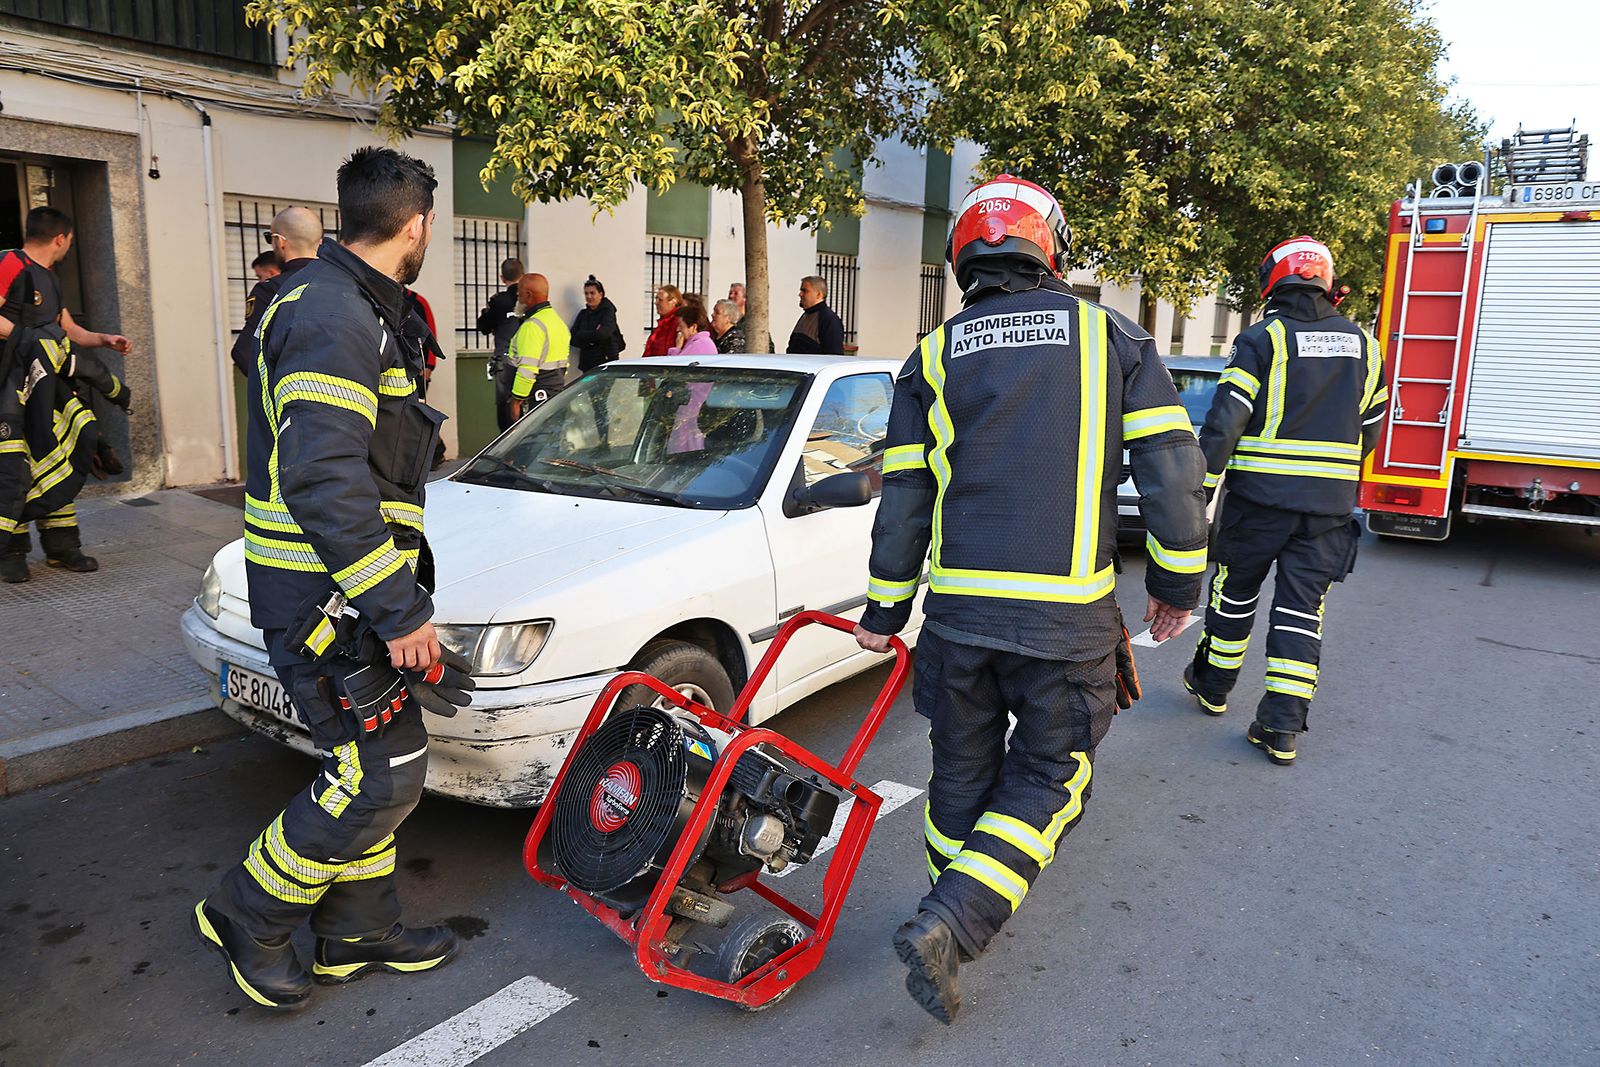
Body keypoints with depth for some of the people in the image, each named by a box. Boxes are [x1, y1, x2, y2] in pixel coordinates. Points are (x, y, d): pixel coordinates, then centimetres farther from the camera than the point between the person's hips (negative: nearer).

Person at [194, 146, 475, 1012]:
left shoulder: (355, 310, 16)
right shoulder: (334, 317, -19)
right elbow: (322, 481, -28)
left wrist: (402, 595, 29)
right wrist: (397, 610, -25)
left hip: (350, 595, 11)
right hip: (328, 603, -11)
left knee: (374, 768, 16)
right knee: (383, 777, -4)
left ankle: (355, 934, 31)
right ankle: (246, 919, 16)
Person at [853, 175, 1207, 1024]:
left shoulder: (933, 358, 7)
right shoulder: (1110, 337, 4)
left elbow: (904, 498, 6)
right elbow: (1169, 467, -1)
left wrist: (884, 612, 14)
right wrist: (1177, 582, 10)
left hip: (958, 605, 2)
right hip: (1066, 615, -2)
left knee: (962, 770, 18)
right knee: (1045, 773, 11)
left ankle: (961, 918, 35)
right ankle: (950, 926, -3)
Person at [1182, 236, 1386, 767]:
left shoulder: (1262, 339, -7)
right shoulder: (1363, 345, 9)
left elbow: (1224, 420, -15)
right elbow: (1369, 430, 17)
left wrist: (1201, 486, -12)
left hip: (1260, 497, -3)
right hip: (1329, 504, 3)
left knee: (1235, 592, 14)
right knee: (1301, 609, 5)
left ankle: (1213, 685, 32)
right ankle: (1282, 727, 2)